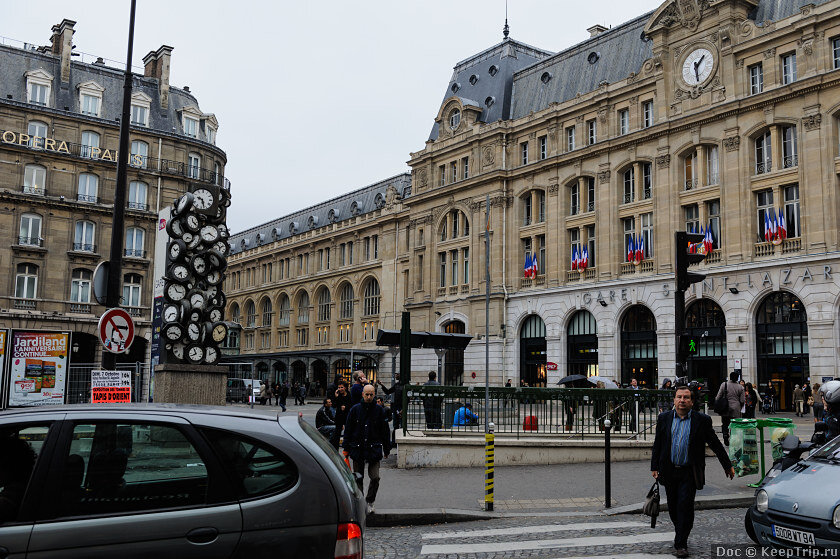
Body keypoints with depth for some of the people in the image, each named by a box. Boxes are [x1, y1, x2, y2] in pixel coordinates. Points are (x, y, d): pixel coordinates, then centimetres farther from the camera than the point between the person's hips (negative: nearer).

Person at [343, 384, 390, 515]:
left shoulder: (379, 411, 3)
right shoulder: (355, 409, 2)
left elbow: (385, 431, 9)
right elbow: (348, 430, 5)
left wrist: (387, 449, 9)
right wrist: (346, 448, 2)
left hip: (374, 450, 0)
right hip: (357, 449, 0)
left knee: (375, 477, -7)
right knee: (358, 478, 7)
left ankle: (369, 502, 9)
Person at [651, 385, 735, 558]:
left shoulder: (702, 420, -2)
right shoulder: (664, 418, 5)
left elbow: (716, 444, 5)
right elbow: (657, 445, 9)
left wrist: (728, 465, 8)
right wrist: (654, 467, 7)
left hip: (689, 472, -3)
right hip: (669, 471, 3)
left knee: (685, 506, -6)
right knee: (673, 507, 11)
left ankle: (681, 543, 2)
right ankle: (680, 532, 34)